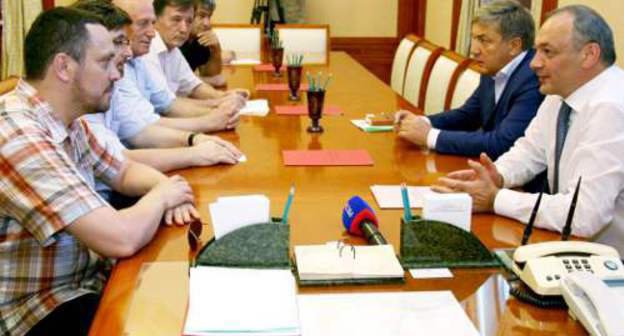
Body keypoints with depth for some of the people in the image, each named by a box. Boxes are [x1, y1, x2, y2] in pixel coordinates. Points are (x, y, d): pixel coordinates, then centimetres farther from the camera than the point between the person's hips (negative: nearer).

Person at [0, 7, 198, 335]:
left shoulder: (68, 120, 1)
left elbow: (125, 171, 16)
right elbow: (121, 239, -32)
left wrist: (163, 184, -6)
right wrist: (161, 196, -12)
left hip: (89, 277, 8)